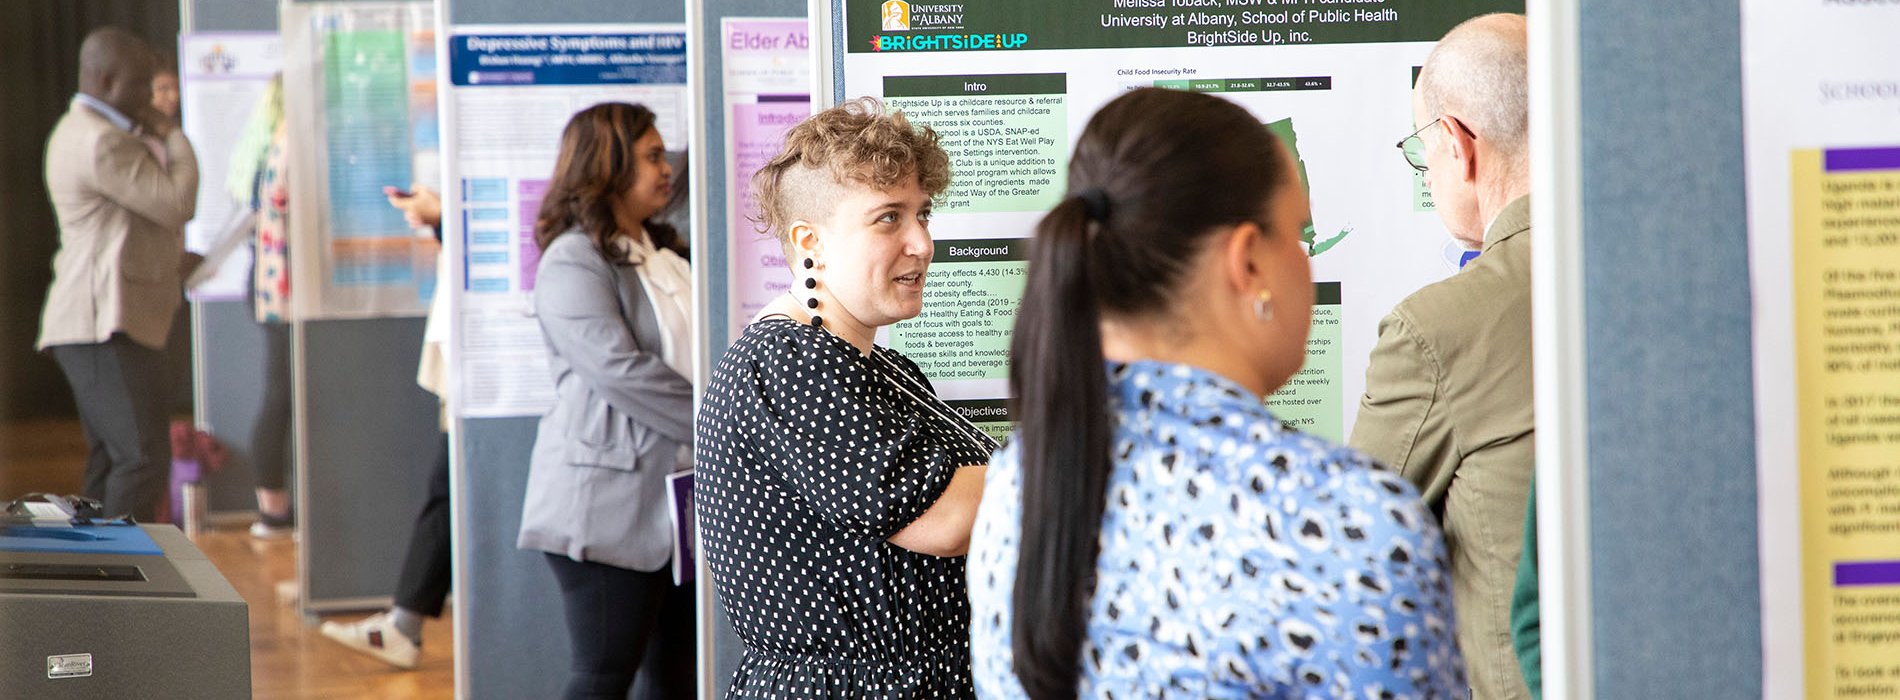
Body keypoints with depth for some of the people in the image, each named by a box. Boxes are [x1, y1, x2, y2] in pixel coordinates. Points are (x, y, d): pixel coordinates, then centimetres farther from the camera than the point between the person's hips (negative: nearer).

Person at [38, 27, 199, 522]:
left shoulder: (79, 132, 21)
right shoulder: (102, 142, -15)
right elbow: (178, 203, -18)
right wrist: (173, 137, -4)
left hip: (100, 324, 11)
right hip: (107, 325, -11)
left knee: (110, 460, 10)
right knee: (143, 458, -16)